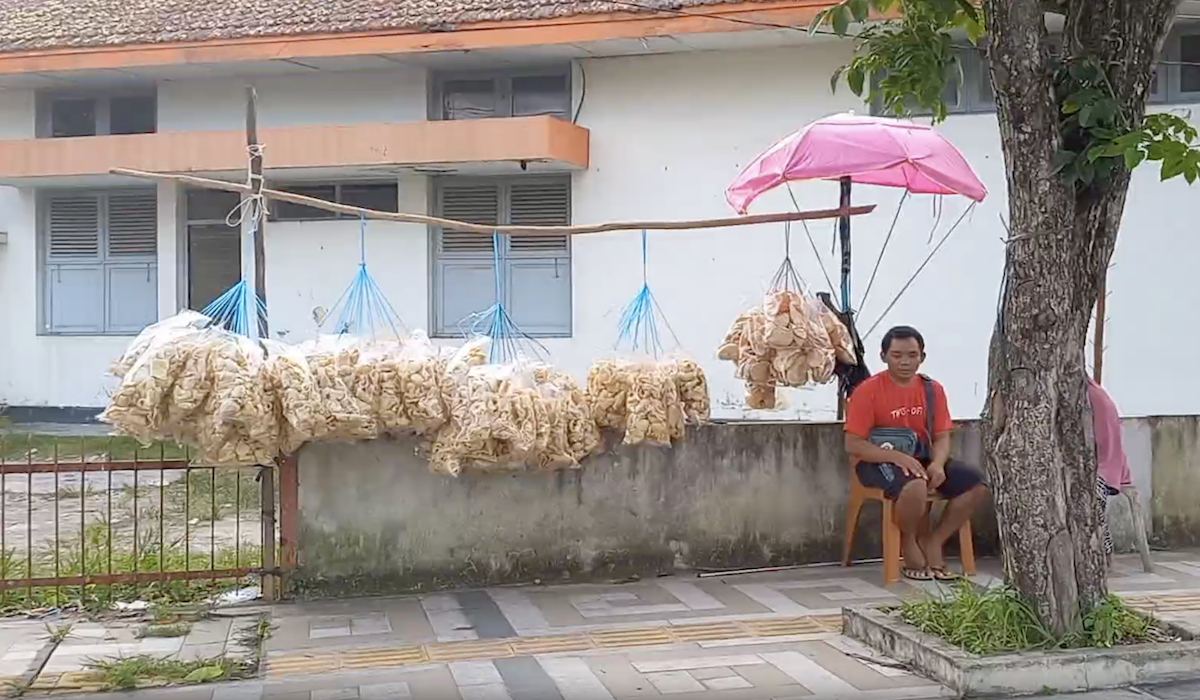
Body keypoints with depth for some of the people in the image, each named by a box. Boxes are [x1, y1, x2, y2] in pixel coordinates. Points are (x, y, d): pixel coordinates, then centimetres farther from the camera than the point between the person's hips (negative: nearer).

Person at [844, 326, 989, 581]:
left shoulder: (932, 389, 4)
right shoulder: (868, 390, -11)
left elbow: (942, 437, 4)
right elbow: (853, 444, -15)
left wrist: (938, 463, -20)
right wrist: (897, 457, -27)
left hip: (922, 458, 6)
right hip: (877, 461, -6)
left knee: (976, 484, -13)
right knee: (915, 485, -38)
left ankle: (933, 543, 0)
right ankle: (909, 543, -7)